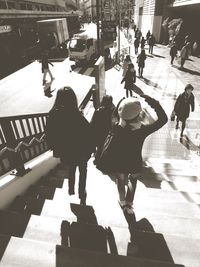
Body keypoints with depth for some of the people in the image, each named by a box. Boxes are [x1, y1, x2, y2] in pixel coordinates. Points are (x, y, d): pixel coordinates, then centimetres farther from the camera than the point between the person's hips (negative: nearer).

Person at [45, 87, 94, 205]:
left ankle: (71, 189, 51)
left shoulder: (53, 115, -19)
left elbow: (50, 136, -8)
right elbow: (89, 136, -23)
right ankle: (82, 194, 41)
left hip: (66, 153, 3)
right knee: (83, 171, 25)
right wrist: (90, 150, -4)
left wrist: (57, 150, 8)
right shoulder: (78, 117, -31)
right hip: (81, 152, -3)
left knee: (71, 169, 32)